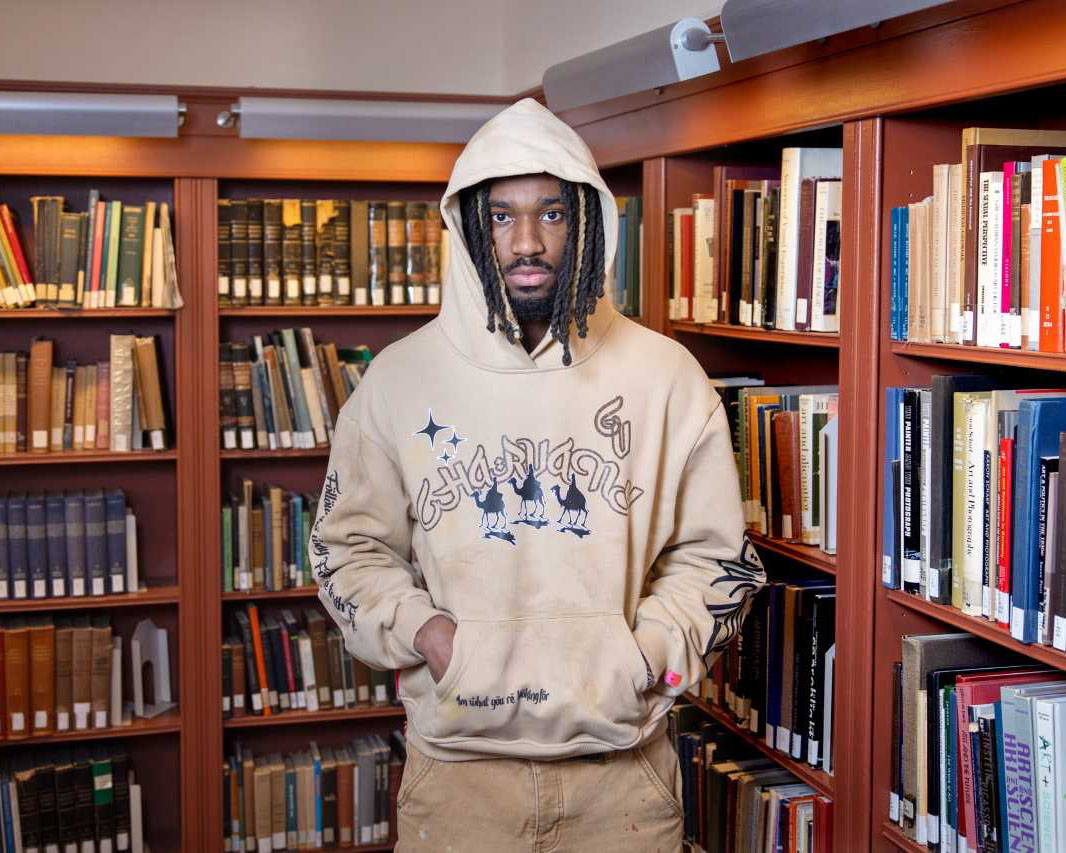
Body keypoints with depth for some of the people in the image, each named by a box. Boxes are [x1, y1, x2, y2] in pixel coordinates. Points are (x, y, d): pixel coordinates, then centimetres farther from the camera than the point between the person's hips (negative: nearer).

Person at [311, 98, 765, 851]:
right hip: (457, 756, 0)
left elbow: (715, 555, 5)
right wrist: (421, 630, -9)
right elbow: (350, 547, 8)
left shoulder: (665, 376, 0)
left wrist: (647, 649, -10)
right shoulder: (400, 378, 1)